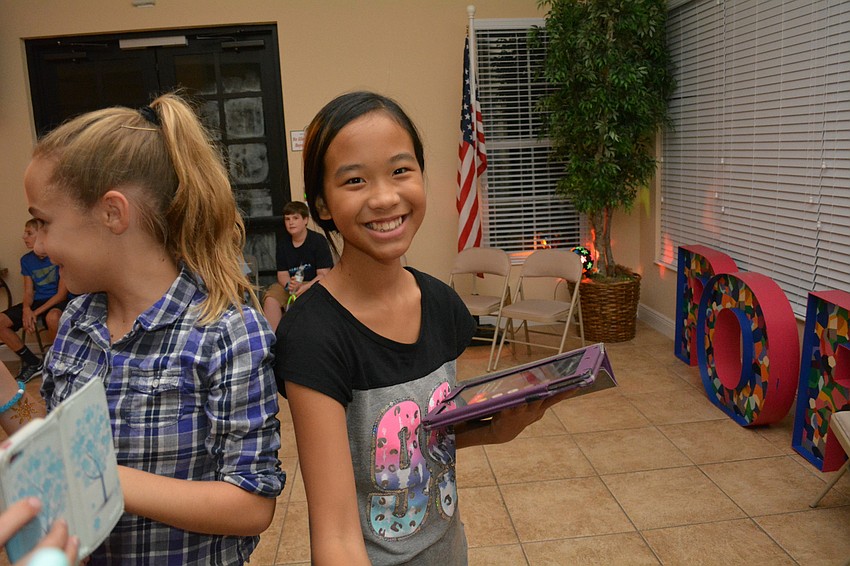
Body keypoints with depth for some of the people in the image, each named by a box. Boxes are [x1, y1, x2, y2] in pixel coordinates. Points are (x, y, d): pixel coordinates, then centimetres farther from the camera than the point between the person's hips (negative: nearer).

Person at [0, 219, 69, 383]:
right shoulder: (26, 260, 8)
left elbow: (62, 294, -13)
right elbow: (28, 293, 8)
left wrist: (36, 313, -20)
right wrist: (26, 309, -16)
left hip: (57, 301, -7)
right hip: (37, 301, 7)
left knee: (52, 318, -41)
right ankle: (32, 362, 1)